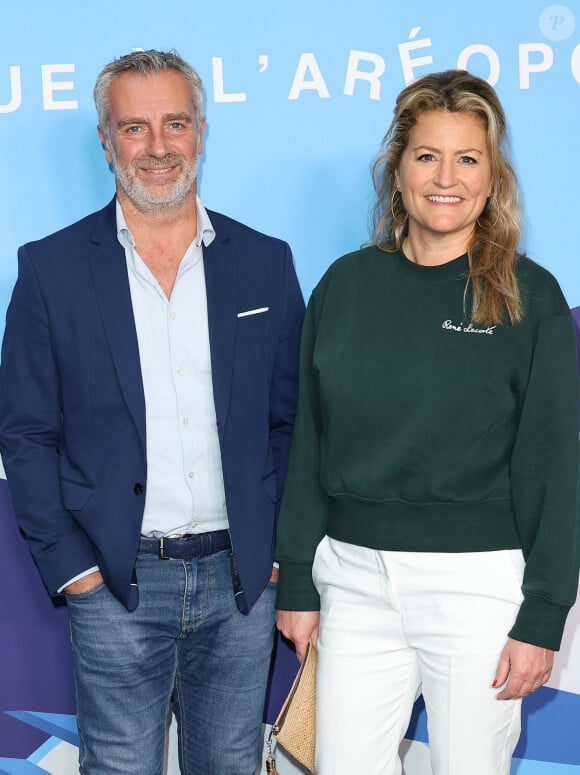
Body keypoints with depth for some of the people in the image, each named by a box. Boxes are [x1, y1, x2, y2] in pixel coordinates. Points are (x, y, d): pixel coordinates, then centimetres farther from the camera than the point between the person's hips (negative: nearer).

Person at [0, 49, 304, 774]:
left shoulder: (266, 262, 4)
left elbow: (291, 420, 8)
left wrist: (280, 551, 1)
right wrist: (70, 565, -6)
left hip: (242, 580, 2)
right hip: (116, 585, -2)